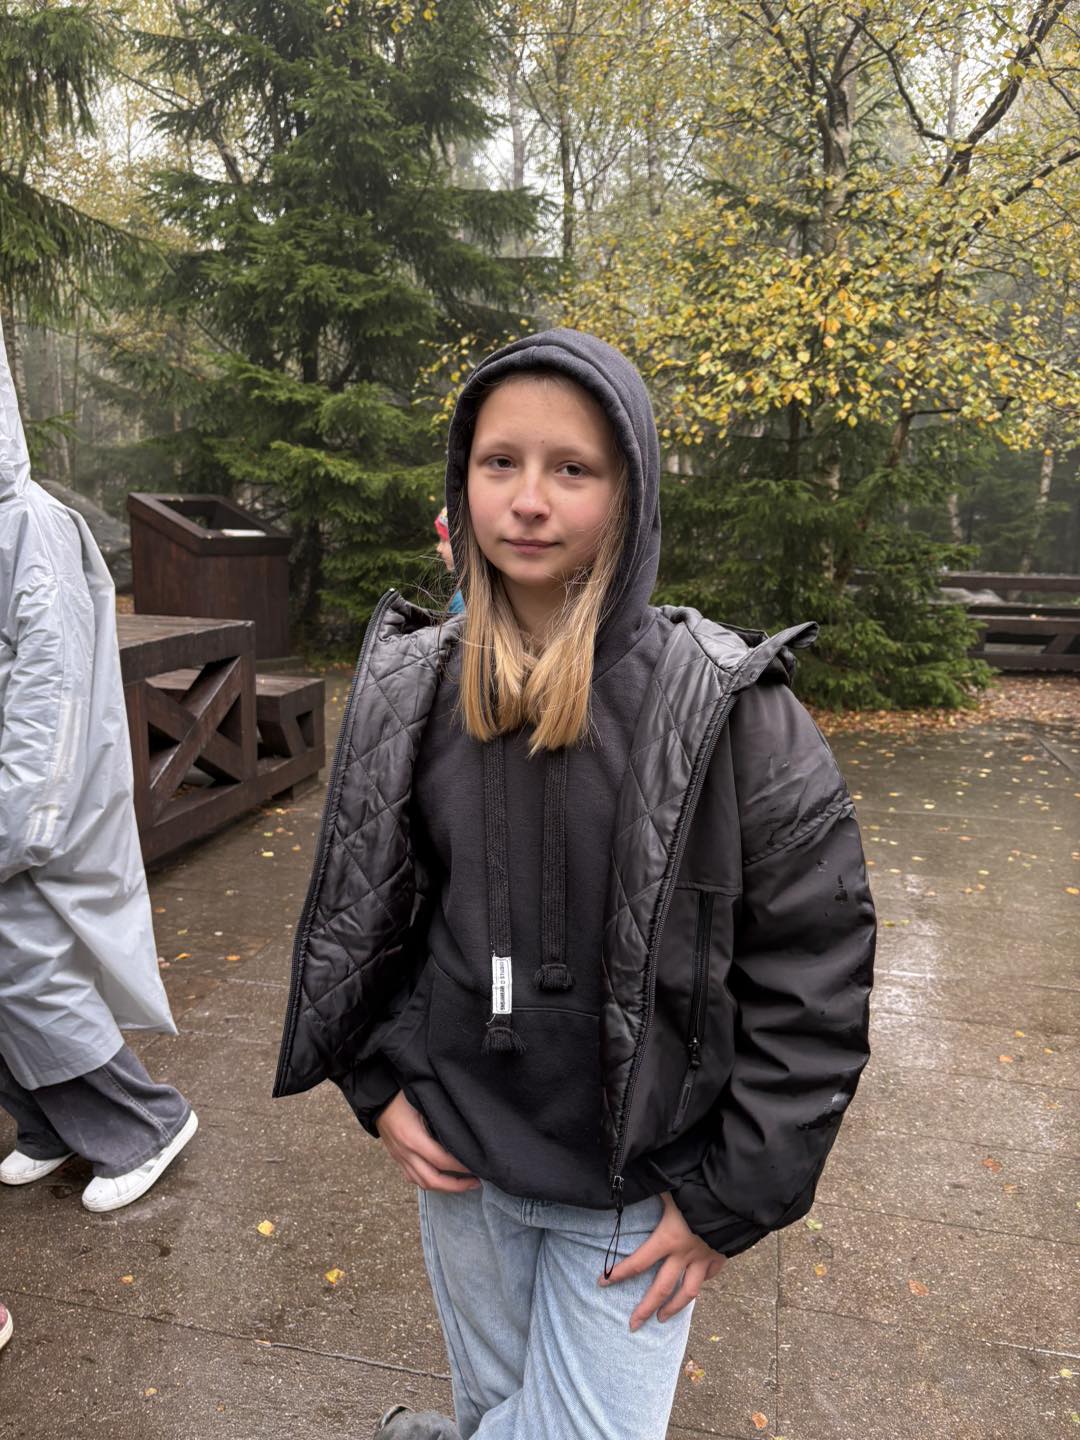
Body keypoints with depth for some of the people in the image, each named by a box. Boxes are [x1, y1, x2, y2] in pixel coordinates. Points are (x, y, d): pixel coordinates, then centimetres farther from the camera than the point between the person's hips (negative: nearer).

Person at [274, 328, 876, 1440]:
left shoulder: (730, 708, -18)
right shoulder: (410, 686, -7)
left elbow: (817, 972, -13)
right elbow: (352, 901, 6)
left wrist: (730, 1198, -10)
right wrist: (376, 1084, 0)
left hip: (634, 1192, -3)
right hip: (455, 1156, 3)